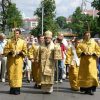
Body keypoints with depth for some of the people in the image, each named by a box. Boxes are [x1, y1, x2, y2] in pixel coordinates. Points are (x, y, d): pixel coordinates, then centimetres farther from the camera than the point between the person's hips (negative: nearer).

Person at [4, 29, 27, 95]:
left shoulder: (23, 42, 6)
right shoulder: (9, 41, 7)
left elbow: (25, 52, 6)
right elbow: (5, 50, 5)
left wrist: (19, 52, -13)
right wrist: (10, 52, -14)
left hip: (19, 60, -1)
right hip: (11, 60, 1)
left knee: (18, 74, -6)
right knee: (11, 74, 1)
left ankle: (17, 88, -2)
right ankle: (12, 88, 11)